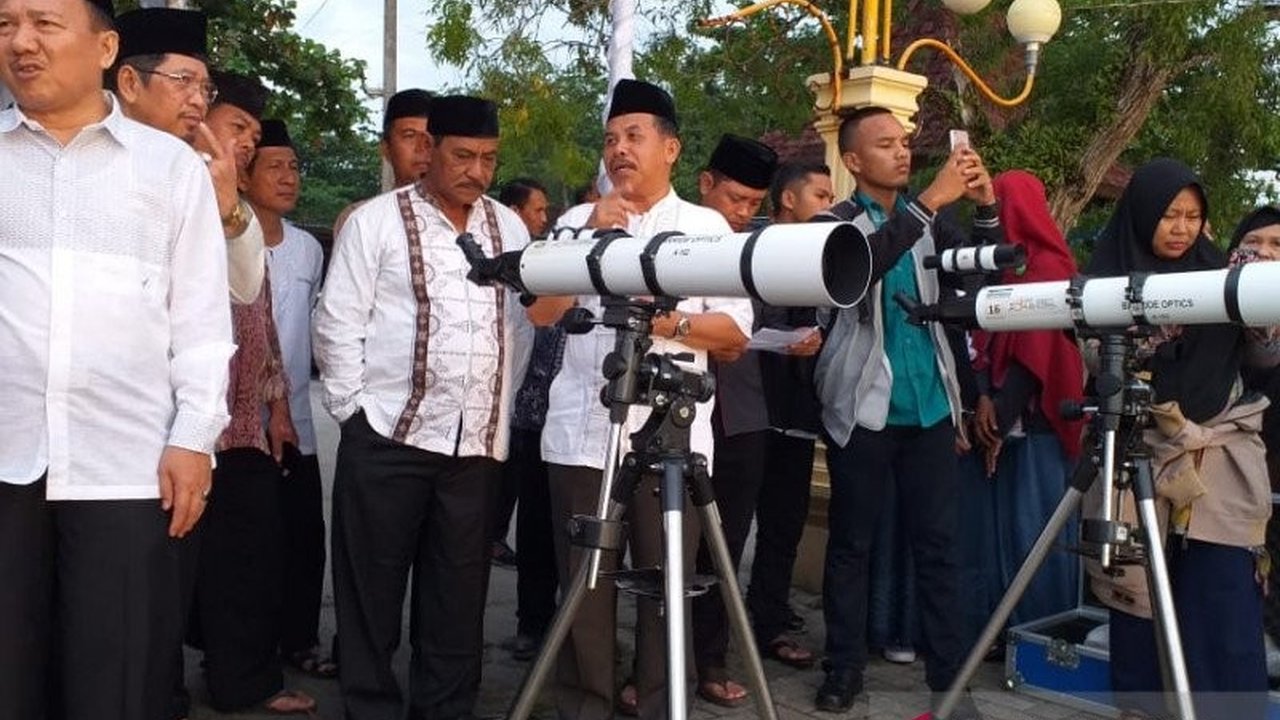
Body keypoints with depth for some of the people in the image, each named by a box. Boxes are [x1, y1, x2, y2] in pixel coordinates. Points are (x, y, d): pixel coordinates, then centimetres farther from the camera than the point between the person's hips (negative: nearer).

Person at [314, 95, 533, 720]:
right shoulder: (377, 219, 0)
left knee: (458, 594, 10)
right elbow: (338, 321, -2)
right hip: (387, 439, -3)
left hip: (478, 444, 4)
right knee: (373, 592, 4)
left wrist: (500, 406, 10)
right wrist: (354, 408, -5)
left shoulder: (510, 228, 12)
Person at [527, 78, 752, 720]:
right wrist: (591, 235, -6)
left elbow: (736, 332, 3)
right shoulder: (578, 220, 12)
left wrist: (672, 321, -14)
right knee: (584, 589, 6)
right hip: (582, 434, 1)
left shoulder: (707, 226, 9)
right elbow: (541, 311, 0)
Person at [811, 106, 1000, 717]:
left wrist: (985, 206, -11)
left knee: (937, 541, 5)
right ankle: (844, 667, 15)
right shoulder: (836, 222, -2)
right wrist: (931, 200, -27)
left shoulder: (927, 220, 12)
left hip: (928, 404, 4)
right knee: (851, 542, 5)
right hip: (863, 406, -4)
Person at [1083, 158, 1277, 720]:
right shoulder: (1108, 276, 0)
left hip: (1222, 458, 2)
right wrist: (1156, 328, -22)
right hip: (1139, 454, -2)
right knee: (1139, 596, -2)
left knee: (1225, 604, -5)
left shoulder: (1217, 270, 7)